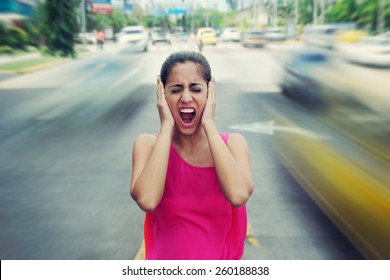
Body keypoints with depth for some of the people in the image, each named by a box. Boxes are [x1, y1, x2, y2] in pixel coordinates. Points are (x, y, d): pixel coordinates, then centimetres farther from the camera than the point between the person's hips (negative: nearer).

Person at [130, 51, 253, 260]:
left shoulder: (233, 143, -6)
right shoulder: (148, 144, -7)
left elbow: (238, 195, -24)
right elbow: (146, 200, -24)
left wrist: (209, 125, -18)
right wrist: (166, 127, -18)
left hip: (220, 258, 1)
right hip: (165, 256, 0)